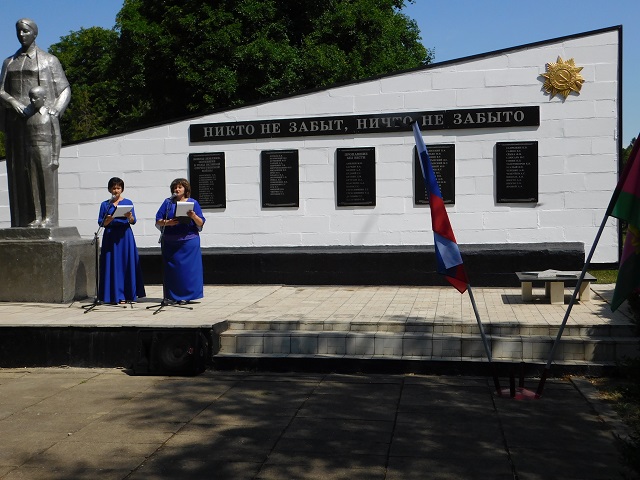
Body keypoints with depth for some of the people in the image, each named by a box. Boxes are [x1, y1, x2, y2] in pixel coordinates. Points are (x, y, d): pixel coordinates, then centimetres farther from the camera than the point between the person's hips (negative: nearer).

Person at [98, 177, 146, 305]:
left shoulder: (128, 203, 7)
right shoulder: (105, 204, 9)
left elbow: (133, 221, -1)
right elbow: (100, 222, 4)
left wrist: (129, 217, -22)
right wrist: (108, 220, -17)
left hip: (125, 236, -1)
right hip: (110, 236, 1)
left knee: (127, 263, -2)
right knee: (112, 264, -1)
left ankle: (128, 294, 5)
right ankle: (116, 294, 3)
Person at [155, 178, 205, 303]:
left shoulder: (193, 203, 7)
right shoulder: (168, 202, 11)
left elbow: (201, 223, 1)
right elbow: (158, 221, 5)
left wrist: (193, 216, -19)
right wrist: (167, 222, -14)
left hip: (189, 242, -1)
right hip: (170, 243, 1)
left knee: (188, 268, -3)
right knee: (172, 268, 1)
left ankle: (186, 295, 3)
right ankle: (173, 296, 7)